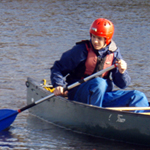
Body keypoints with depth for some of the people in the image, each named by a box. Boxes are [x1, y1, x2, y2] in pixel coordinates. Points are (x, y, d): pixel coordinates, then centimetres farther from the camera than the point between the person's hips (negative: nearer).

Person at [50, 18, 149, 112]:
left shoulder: (114, 53, 4)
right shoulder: (82, 50, -8)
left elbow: (122, 84, 6)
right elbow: (58, 68, -2)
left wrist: (122, 72, -16)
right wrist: (59, 85, -19)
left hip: (103, 95, 5)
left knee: (138, 97, -9)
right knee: (99, 83, -37)